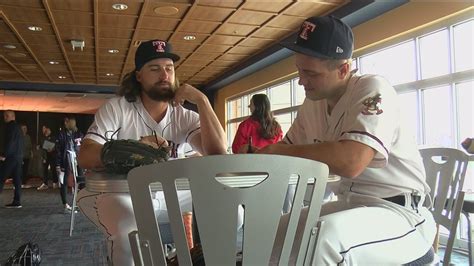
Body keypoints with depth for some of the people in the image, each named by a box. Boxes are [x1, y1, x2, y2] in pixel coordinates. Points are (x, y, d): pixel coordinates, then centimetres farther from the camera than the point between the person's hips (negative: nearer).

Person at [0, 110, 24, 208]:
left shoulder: (11, 127, -8)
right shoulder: (18, 127, 20)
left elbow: (10, 142, -17)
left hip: (12, 156, -9)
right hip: (19, 156, 9)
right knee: (17, 179, 6)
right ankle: (17, 202, 7)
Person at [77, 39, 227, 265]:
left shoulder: (185, 117, 2)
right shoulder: (116, 108, -6)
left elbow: (218, 153, -14)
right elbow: (85, 157, -17)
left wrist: (202, 101, -17)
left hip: (166, 195, 4)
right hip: (118, 193, -4)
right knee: (130, 234, -39)